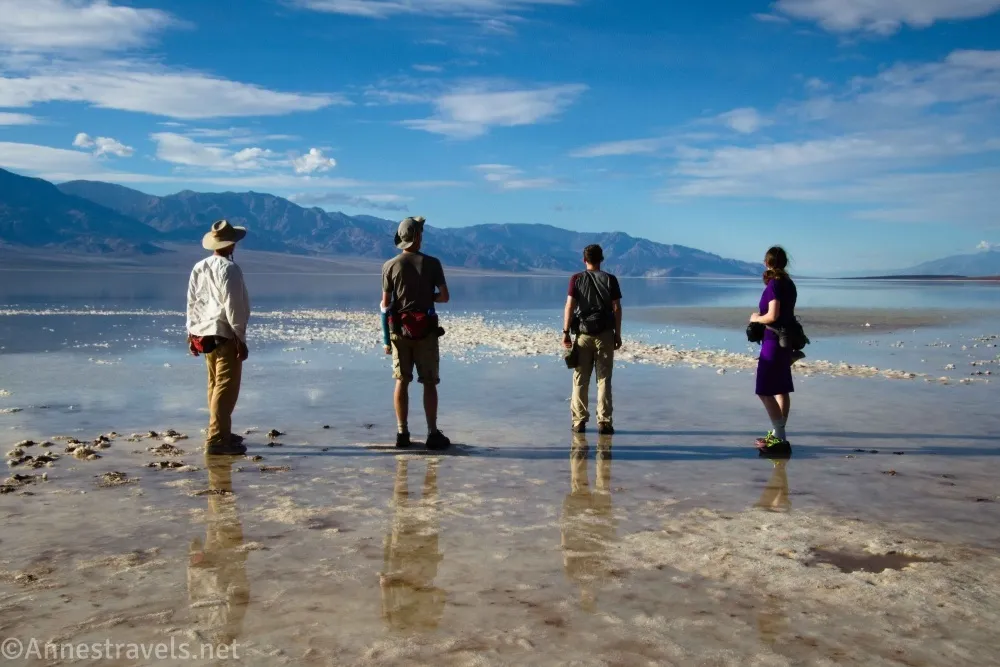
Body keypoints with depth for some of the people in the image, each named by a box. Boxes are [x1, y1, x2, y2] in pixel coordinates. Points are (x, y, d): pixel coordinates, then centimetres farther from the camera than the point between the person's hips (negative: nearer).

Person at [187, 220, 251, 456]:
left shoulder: (198, 268, 10)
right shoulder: (229, 269, -13)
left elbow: (191, 302, 12)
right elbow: (233, 306, -16)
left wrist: (191, 333, 17)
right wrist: (241, 338, -12)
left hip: (204, 334, 9)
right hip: (225, 335, -9)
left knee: (215, 385, 17)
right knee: (227, 386, -7)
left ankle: (221, 433, 28)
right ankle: (216, 439, -10)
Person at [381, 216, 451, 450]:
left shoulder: (390, 266, 0)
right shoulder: (432, 263, -5)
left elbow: (385, 304, 0)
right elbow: (444, 297, -5)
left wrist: (386, 338, 7)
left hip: (399, 329, 2)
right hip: (425, 330, -2)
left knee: (401, 382, 8)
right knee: (429, 383, 4)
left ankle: (402, 433, 10)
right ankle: (433, 433, 5)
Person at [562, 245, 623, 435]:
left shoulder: (576, 279, 0)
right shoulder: (610, 280, 0)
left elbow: (569, 306, -6)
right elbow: (617, 308, -2)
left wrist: (565, 332, -3)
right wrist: (618, 334, 4)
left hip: (583, 333, 0)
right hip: (605, 334, 0)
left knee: (580, 380, 6)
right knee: (604, 379, 4)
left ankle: (579, 421, 7)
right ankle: (604, 422, 2)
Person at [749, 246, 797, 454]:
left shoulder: (774, 284, -16)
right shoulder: (789, 284, 11)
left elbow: (772, 316, -22)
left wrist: (756, 318, -5)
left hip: (773, 341, -10)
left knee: (765, 391, -7)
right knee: (781, 390, 15)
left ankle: (780, 439, -9)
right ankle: (778, 434, 24)